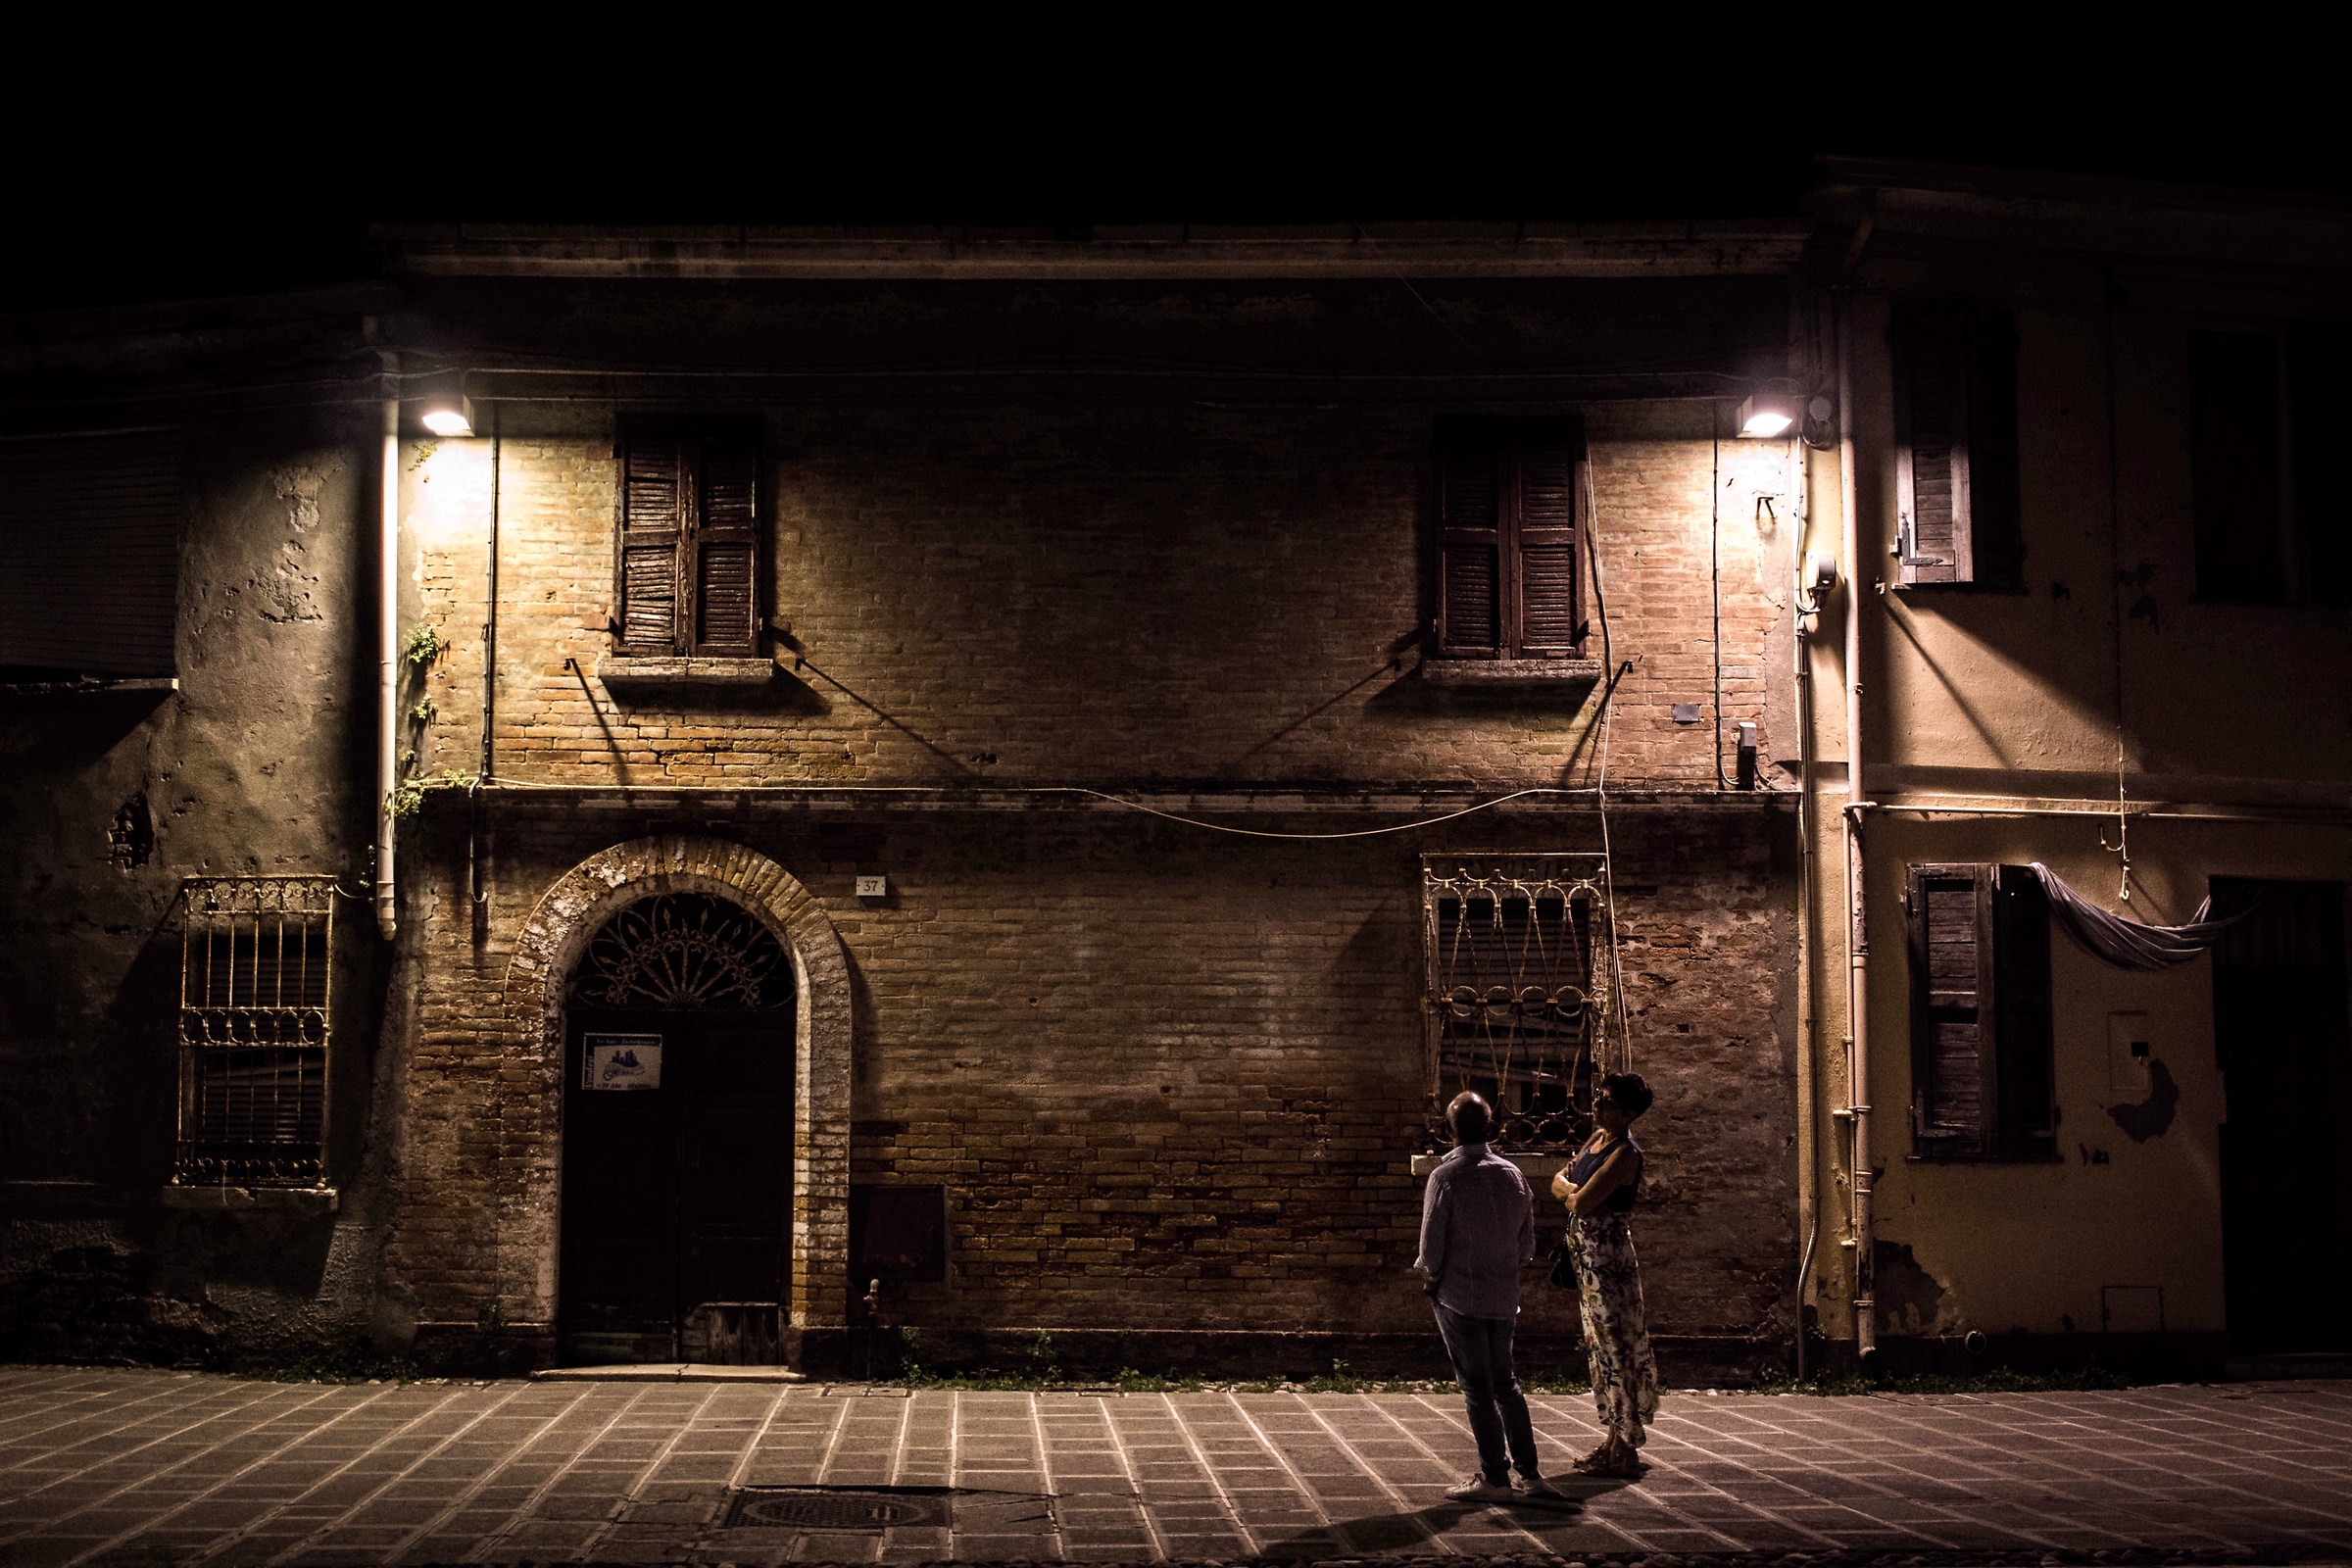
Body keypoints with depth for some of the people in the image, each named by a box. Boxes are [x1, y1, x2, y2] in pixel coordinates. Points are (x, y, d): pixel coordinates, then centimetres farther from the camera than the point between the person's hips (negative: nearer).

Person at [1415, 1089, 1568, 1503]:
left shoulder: (1446, 1176, -13)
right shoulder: (1513, 1174, 3)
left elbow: (1432, 1242, -12)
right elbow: (1527, 1244, 8)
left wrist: (1429, 1275, 5)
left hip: (1459, 1296, -5)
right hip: (1503, 1297, 5)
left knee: (1477, 1387, 2)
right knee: (1505, 1382, 15)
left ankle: (1495, 1479, 5)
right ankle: (1530, 1474, 14)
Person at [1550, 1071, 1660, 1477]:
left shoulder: (1625, 1154, -17)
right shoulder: (1597, 1138, 11)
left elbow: (1582, 1204, -20)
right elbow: (1558, 1182, 19)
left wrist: (1574, 1196, 0)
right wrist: (1575, 1193, -1)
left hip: (1608, 1257, -10)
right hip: (1587, 1256, 10)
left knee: (1615, 1347, -6)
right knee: (1602, 1347, 14)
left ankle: (1625, 1450, -2)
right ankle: (1614, 1440, 22)